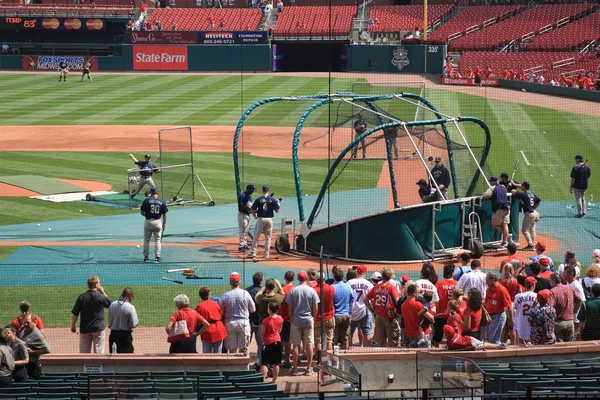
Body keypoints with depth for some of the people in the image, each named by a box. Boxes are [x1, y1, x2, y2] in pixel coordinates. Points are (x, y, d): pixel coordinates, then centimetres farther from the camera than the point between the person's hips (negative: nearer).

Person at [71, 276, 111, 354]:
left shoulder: (81, 297, -1)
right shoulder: (101, 297, -9)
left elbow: (75, 313, 0)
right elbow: (110, 304, 10)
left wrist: (73, 326, 11)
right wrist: (103, 292, 14)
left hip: (84, 328, 3)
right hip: (98, 328, -3)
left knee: (83, 352, 7)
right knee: (99, 352, 1)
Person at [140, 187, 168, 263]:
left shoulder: (147, 200, -4)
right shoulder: (162, 202, 0)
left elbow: (141, 212, -2)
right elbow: (164, 214, 2)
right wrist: (164, 224, 12)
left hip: (148, 222, -1)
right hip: (158, 222, 1)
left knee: (146, 240, 10)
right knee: (157, 240, 8)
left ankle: (146, 257, 11)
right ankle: (157, 257, 4)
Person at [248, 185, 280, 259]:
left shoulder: (258, 199, -6)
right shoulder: (273, 200, -3)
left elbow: (252, 210, -5)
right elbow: (277, 210, -2)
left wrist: (255, 216, 14)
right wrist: (277, 204, 16)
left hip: (260, 219, -1)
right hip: (269, 219, 1)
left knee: (256, 236, 6)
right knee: (268, 237, 10)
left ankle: (253, 252, 0)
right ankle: (266, 254, 10)